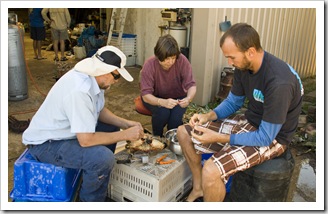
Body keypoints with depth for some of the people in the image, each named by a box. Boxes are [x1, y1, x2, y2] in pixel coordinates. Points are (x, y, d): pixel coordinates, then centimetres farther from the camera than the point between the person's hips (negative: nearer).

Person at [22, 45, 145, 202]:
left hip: (64, 131, 10)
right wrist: (125, 135, -21)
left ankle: (100, 181, 24)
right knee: (103, 157, -28)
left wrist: (125, 124, -4)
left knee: (112, 127, 11)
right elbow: (86, 140, -31)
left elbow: (100, 111, 10)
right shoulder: (79, 91, -32)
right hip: (45, 144, -10)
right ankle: (91, 200, 3)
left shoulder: (93, 78, -5)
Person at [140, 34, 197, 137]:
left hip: (177, 97, 1)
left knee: (176, 115, -28)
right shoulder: (149, 65, -26)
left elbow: (191, 85, -19)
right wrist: (163, 102, -47)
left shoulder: (182, 61, -23)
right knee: (162, 112, -31)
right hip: (155, 98, -1)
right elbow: (145, 95, -28)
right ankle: (157, 138, -1)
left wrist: (188, 98, -42)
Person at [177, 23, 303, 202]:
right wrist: (208, 116, -10)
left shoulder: (279, 82, -32)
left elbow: (265, 138, -26)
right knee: (184, 132, 3)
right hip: (249, 122, 8)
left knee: (211, 171, -30)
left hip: (272, 138, -8)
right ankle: (198, 189, 16)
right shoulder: (243, 67, -7)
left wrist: (219, 138, -25)